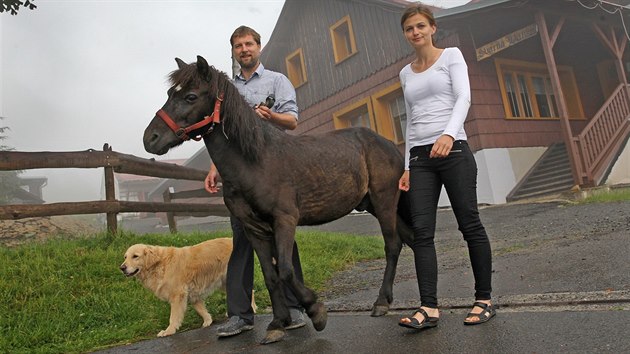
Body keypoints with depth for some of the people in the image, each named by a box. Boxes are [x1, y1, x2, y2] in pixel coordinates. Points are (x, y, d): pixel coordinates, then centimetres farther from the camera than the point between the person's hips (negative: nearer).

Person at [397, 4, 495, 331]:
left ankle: (484, 299, 13)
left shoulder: (451, 56, 6)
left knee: (469, 224, 0)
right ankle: (429, 308, -6)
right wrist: (407, 166, 13)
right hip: (420, 157, 4)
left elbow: (463, 97, -9)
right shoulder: (405, 73, 19)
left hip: (453, 150, -4)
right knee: (421, 231, -6)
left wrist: (449, 134, -29)